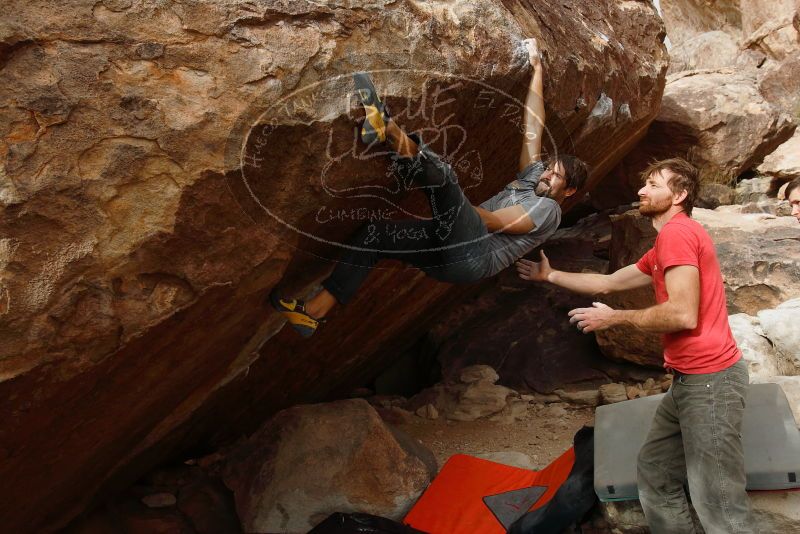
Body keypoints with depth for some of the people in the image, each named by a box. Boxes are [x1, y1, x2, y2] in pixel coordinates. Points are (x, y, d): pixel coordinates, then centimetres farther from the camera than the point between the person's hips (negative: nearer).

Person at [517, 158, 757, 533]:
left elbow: (684, 314, -22)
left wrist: (615, 318, -9)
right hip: (689, 379, 11)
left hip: (708, 378, -11)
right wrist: (550, 275, 28)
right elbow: (608, 283, 26)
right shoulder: (667, 243, 20)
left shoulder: (676, 232, -13)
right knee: (653, 473, 17)